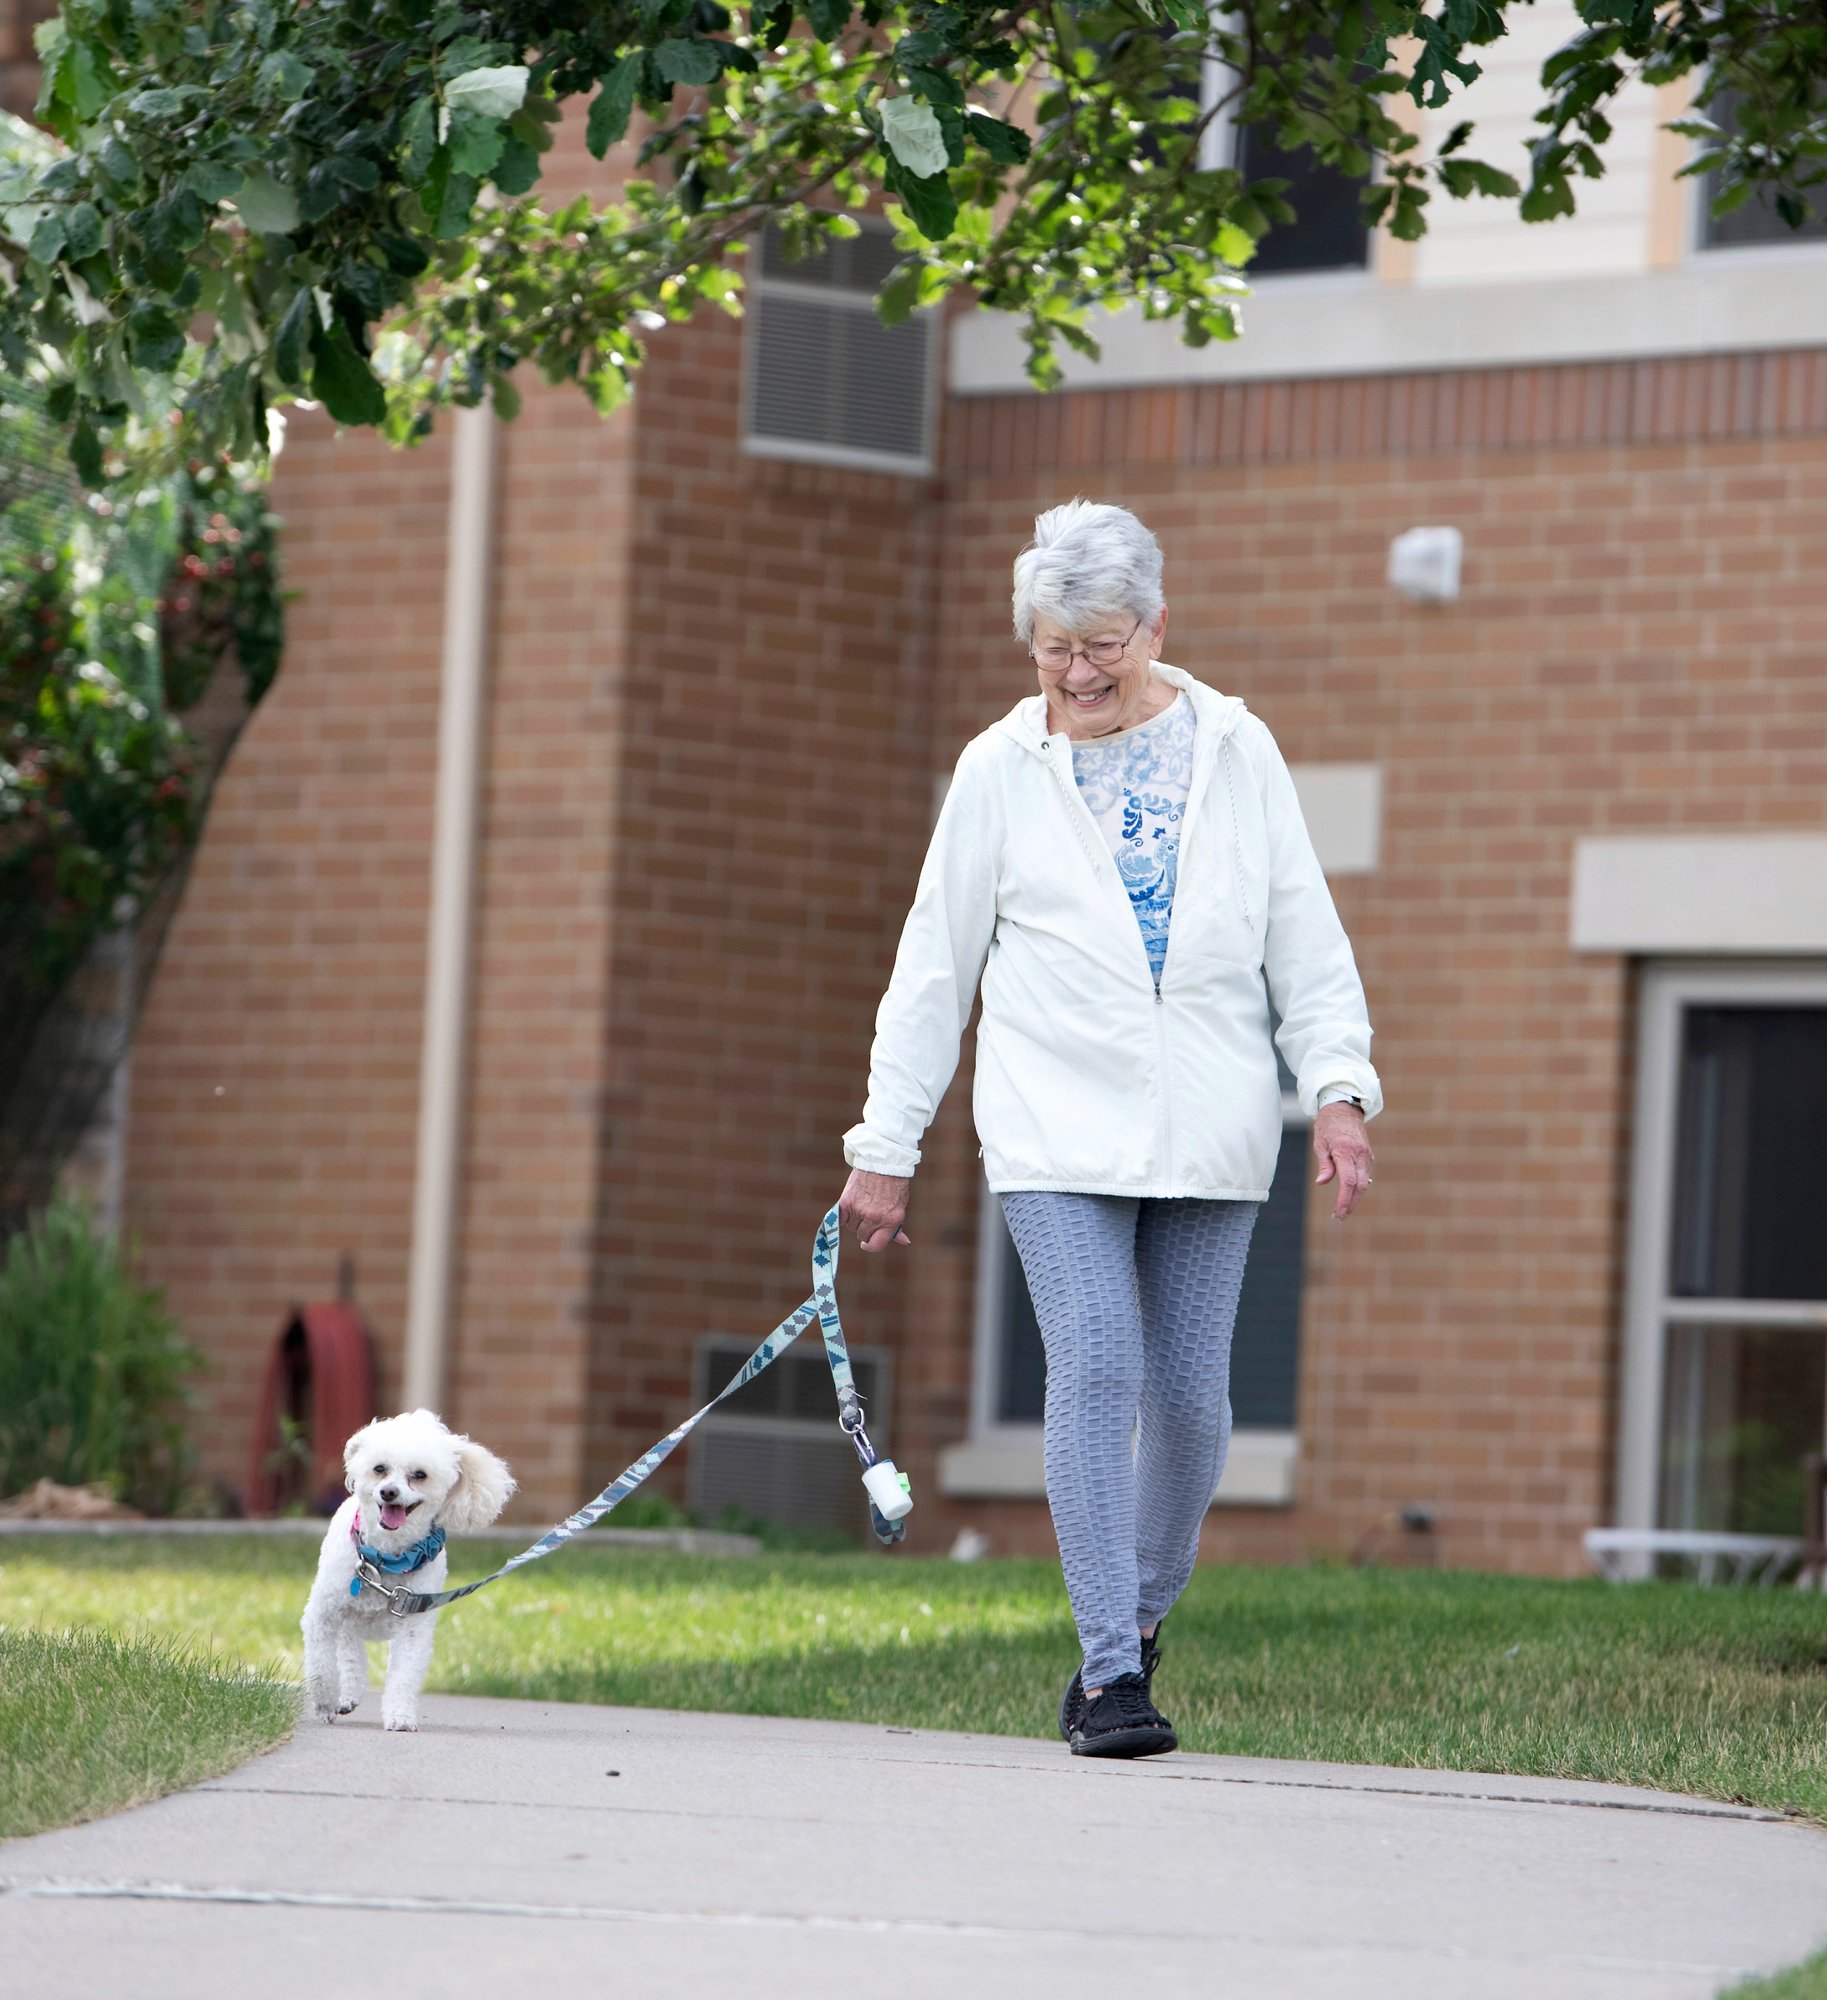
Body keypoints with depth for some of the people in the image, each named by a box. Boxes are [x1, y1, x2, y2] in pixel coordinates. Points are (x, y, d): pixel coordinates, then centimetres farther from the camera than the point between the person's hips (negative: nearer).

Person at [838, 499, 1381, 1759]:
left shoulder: (1237, 752, 8)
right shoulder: (1001, 770, 5)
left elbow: (1306, 936, 9)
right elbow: (935, 968, 8)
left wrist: (1339, 1089, -4)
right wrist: (886, 1148, 6)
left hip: (1209, 1134, 1)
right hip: (1058, 1133, -1)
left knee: (1188, 1393, 1)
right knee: (1096, 1374, -14)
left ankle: (1139, 1614, 26)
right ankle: (1113, 1673, -13)